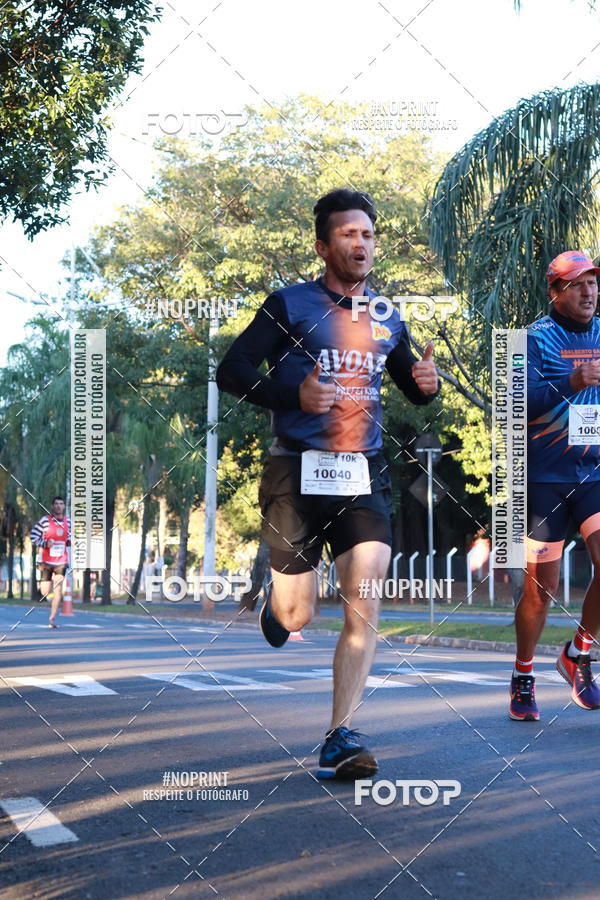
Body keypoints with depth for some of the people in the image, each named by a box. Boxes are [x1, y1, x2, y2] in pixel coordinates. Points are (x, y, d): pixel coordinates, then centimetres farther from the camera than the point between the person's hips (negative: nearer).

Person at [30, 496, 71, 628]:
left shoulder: (68, 522, 5)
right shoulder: (45, 520, -7)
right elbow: (33, 537, -5)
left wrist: (69, 542, 0)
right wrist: (45, 543, -20)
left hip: (61, 562, 2)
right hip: (46, 561, -2)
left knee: (58, 590, -11)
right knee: (45, 593, 1)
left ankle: (52, 620, -5)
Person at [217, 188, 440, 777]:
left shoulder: (387, 320, 14)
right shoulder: (290, 305, -1)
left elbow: (411, 388, 25)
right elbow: (231, 371, -5)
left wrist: (426, 382, 1)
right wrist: (293, 393, -20)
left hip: (364, 474, 3)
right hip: (298, 470, -3)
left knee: (364, 607, -11)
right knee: (295, 619, 1)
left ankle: (340, 739, -4)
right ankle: (277, 595, 39)